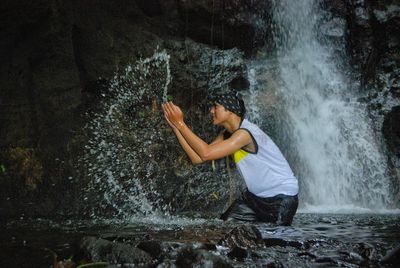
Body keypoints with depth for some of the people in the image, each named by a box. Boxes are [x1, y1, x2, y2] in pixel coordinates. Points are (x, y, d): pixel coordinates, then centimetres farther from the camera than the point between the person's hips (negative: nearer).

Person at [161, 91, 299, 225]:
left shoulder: (245, 133, -27)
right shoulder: (226, 135, 1)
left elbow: (206, 153, -33)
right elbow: (197, 158, -5)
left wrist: (180, 123, -28)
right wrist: (176, 126, -9)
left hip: (282, 196, -8)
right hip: (255, 195, 8)